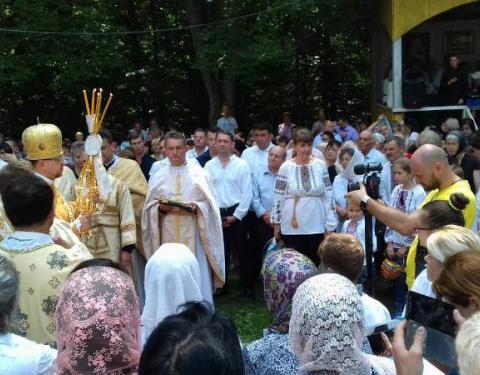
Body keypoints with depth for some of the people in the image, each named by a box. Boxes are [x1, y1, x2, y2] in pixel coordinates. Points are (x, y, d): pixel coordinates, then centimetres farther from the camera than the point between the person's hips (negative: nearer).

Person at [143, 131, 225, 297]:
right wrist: (160, 208, -10)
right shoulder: (158, 177, 8)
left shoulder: (199, 173, 1)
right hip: (168, 235, 2)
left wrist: (196, 208, -16)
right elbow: (149, 207, 10)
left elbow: (209, 205, 1)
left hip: (193, 234, -2)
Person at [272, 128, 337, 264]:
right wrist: (276, 223, 5)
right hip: (292, 228, -1)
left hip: (316, 227, 1)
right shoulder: (286, 167, -4)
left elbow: (329, 196, 3)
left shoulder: (320, 165, 1)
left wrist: (330, 225, 1)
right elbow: (278, 198, 2)